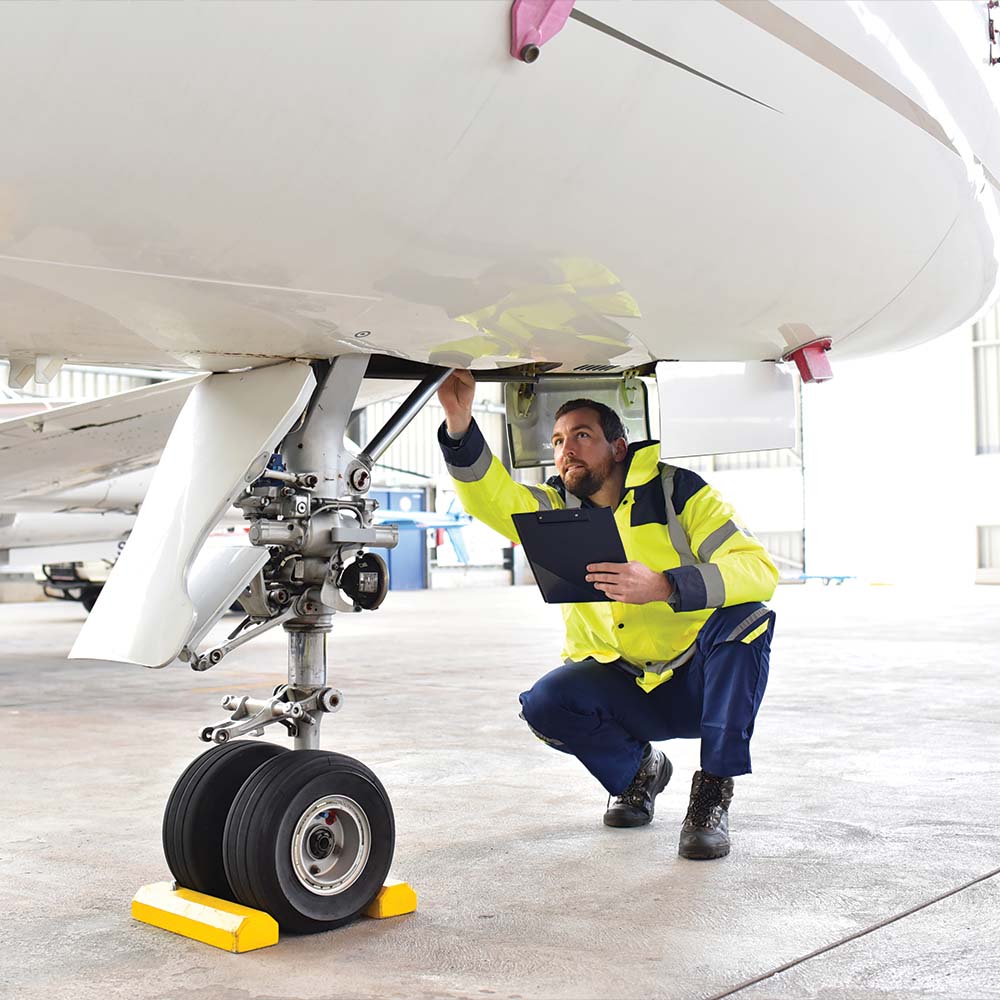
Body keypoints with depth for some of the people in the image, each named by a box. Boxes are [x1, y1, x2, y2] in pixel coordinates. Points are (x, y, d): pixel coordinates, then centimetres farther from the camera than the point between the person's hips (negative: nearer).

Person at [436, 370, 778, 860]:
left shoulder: (677, 491, -10)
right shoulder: (559, 507, 1)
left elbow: (759, 569, -23)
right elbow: (492, 498, -19)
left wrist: (664, 586, -39)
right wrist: (459, 421, -37)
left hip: (700, 681, -2)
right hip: (622, 686, 3)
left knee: (746, 618, -30)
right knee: (544, 704, -24)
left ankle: (713, 791, -18)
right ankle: (637, 769, 7)